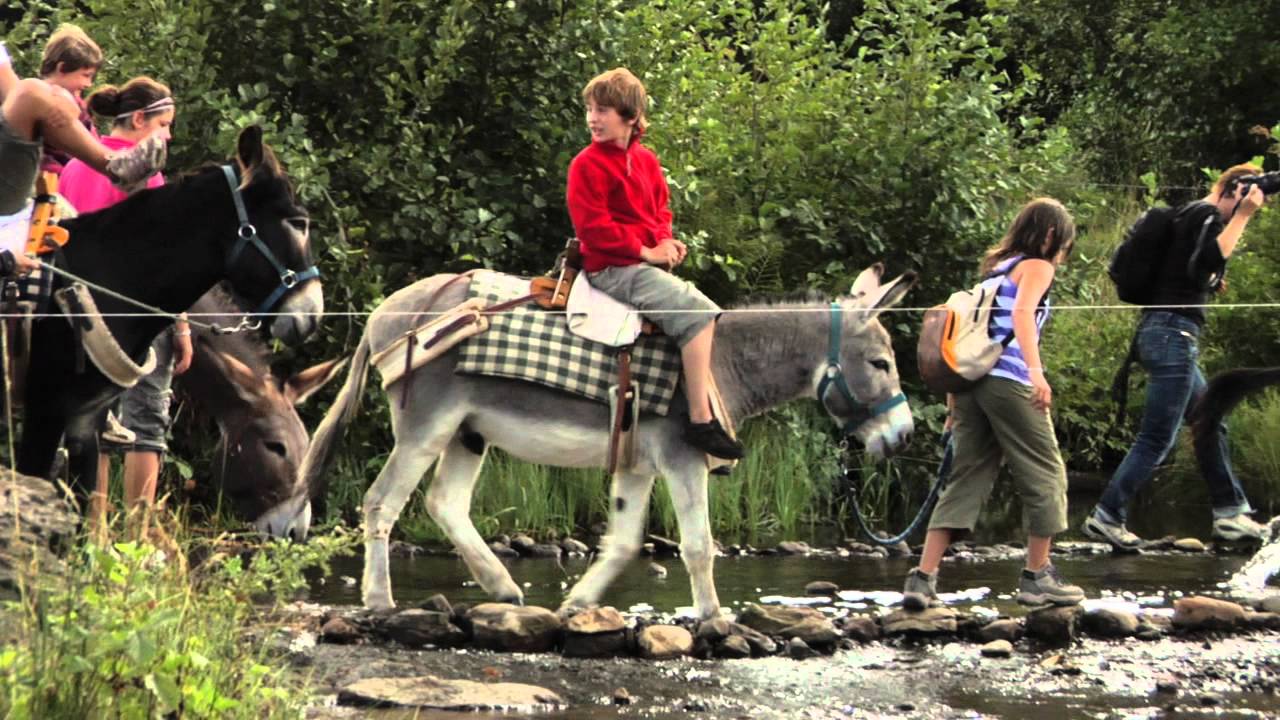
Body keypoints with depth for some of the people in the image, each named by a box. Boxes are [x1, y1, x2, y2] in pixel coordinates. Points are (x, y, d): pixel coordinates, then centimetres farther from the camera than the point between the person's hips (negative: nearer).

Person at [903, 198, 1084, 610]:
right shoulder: (1037, 267, 3)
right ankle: (1037, 577, 9)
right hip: (1008, 380, -8)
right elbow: (1022, 313, -16)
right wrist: (1036, 371, -27)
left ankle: (923, 580, -6)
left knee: (967, 479, 6)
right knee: (1045, 475, 5)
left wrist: (955, 401, 24)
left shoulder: (996, 269, 26)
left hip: (971, 380, 8)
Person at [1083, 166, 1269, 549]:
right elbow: (1207, 263, -25)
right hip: (1174, 334, -11)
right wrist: (1240, 216, -21)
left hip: (1163, 333, 11)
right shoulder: (1206, 214, -10)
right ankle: (1106, 517, -5)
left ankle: (1230, 514, 20)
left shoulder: (1190, 215, 19)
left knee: (1211, 427, 15)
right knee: (1156, 440, -7)